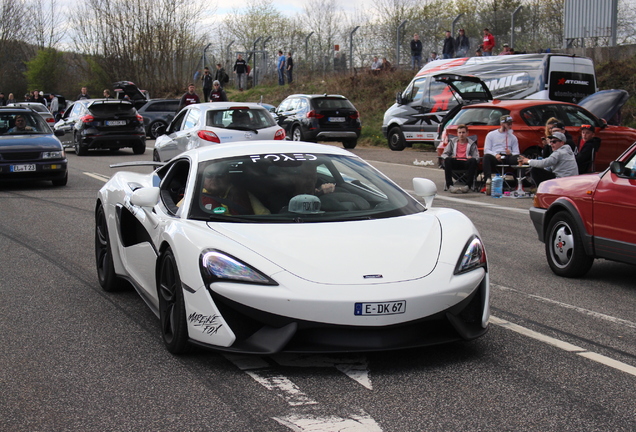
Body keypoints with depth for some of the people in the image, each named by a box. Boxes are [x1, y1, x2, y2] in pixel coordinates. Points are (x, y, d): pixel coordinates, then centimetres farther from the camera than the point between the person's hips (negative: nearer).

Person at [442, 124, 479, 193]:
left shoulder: (472, 143, 19)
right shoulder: (452, 142, 22)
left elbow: (477, 157, 7)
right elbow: (444, 154, 14)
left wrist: (471, 157, -18)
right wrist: (448, 157, -11)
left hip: (466, 163, -1)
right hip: (455, 163, 1)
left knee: (473, 161, -35)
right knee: (447, 160, -33)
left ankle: (468, 185, -39)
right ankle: (450, 185, -40)